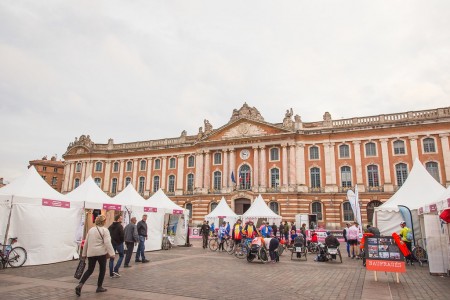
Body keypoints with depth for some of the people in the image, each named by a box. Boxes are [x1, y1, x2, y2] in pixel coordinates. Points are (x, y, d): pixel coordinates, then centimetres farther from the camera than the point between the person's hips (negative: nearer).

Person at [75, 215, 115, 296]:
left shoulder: (90, 230, 10)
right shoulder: (105, 230, -9)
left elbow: (86, 243, 15)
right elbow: (107, 243, -17)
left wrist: (84, 254, 23)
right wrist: (112, 253, -17)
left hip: (91, 253, 5)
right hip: (101, 253, -5)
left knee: (89, 270, 14)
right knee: (102, 269, 12)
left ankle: (80, 285, -4)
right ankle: (99, 287, 19)